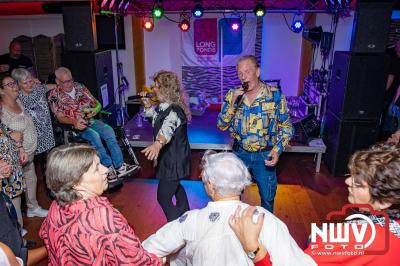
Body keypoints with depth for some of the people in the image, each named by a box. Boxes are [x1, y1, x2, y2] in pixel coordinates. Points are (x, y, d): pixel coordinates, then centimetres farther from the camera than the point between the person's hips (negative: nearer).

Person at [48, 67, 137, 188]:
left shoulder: (80, 87, 11)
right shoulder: (54, 95, -1)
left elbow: (97, 104, 13)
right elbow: (60, 118, -9)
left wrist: (94, 110, -11)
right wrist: (74, 121, -29)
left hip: (90, 120, 4)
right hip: (72, 126, -4)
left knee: (109, 131, -26)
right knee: (94, 135, -34)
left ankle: (120, 166, -28)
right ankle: (109, 170, -27)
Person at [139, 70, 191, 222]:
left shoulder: (174, 111, -29)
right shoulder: (163, 107, 2)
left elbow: (167, 129, -51)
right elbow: (150, 113, 23)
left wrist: (158, 143, -70)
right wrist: (146, 102, 5)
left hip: (174, 160, -11)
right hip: (169, 157, 11)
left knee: (163, 197, -4)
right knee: (174, 186, 30)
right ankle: (185, 215, 53)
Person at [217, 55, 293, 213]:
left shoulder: (275, 95, -12)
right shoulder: (232, 95, -6)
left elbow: (286, 127, -5)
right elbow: (221, 126, -9)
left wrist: (277, 150, -21)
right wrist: (233, 101, -23)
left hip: (264, 155, -1)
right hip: (239, 153, 2)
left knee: (267, 197, 16)